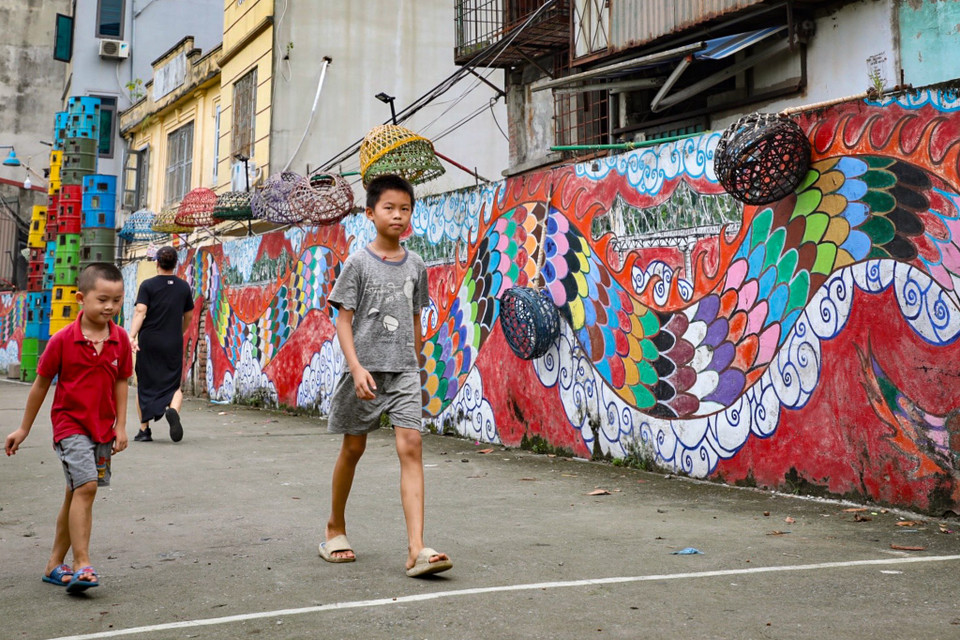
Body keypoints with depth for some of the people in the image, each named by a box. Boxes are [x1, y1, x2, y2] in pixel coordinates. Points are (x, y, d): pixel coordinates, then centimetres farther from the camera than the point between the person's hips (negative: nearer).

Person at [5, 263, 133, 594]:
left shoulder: (120, 339, -1)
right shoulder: (63, 340, -11)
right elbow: (41, 384, -1)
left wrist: (120, 427, 3)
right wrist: (23, 429, 6)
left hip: (103, 430, 5)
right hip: (70, 424, -4)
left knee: (76, 494, 13)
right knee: (86, 486, -20)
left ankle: (55, 564, 26)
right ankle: (82, 565, -16)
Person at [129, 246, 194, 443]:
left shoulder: (148, 285, -2)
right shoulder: (184, 287, 7)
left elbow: (140, 312, -16)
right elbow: (188, 317, 16)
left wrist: (132, 336, -23)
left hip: (148, 342, -1)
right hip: (173, 344, 1)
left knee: (144, 386, 11)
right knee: (174, 385, 6)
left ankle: (144, 430, 13)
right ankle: (173, 410, -26)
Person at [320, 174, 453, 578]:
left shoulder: (415, 266, 9)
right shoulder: (359, 263, -3)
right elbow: (343, 319, -6)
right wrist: (356, 368, -18)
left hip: (403, 371, 2)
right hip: (365, 369, -2)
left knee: (411, 447, -11)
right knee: (353, 448, 10)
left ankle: (416, 548, -17)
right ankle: (335, 529, 31)